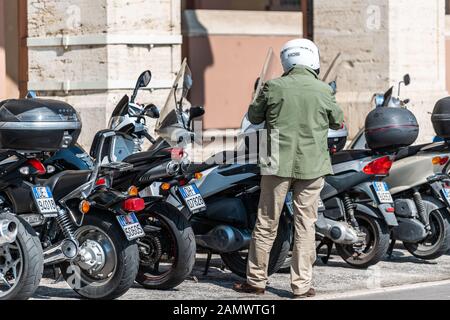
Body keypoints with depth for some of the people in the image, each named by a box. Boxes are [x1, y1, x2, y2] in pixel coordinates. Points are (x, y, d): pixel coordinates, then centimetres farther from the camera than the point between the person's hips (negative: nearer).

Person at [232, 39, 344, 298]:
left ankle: (256, 280, 14)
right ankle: (302, 285, 5)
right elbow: (338, 121, 11)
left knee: (267, 223, 8)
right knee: (306, 224, 5)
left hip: (278, 164, 0)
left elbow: (254, 116, 8)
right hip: (312, 166, 0)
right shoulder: (324, 91, -4)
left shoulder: (273, 87, -5)